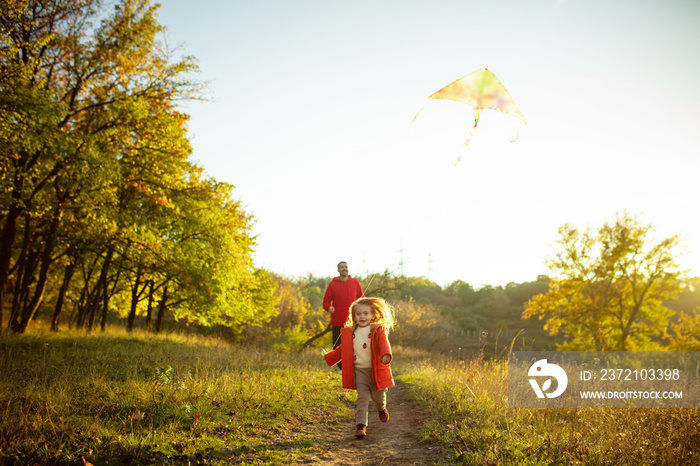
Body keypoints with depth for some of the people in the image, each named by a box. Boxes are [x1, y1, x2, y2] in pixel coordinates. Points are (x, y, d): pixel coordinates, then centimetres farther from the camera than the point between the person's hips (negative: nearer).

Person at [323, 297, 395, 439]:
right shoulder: (350, 333, 8)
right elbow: (342, 349, 21)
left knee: (378, 396, 12)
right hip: (359, 370, 2)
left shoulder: (379, 331, -6)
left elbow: (384, 343, -24)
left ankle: (382, 409, 46)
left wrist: (386, 355, -45)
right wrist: (329, 357, 28)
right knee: (362, 397, -6)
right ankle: (361, 425, -4)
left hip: (376, 370, -2)